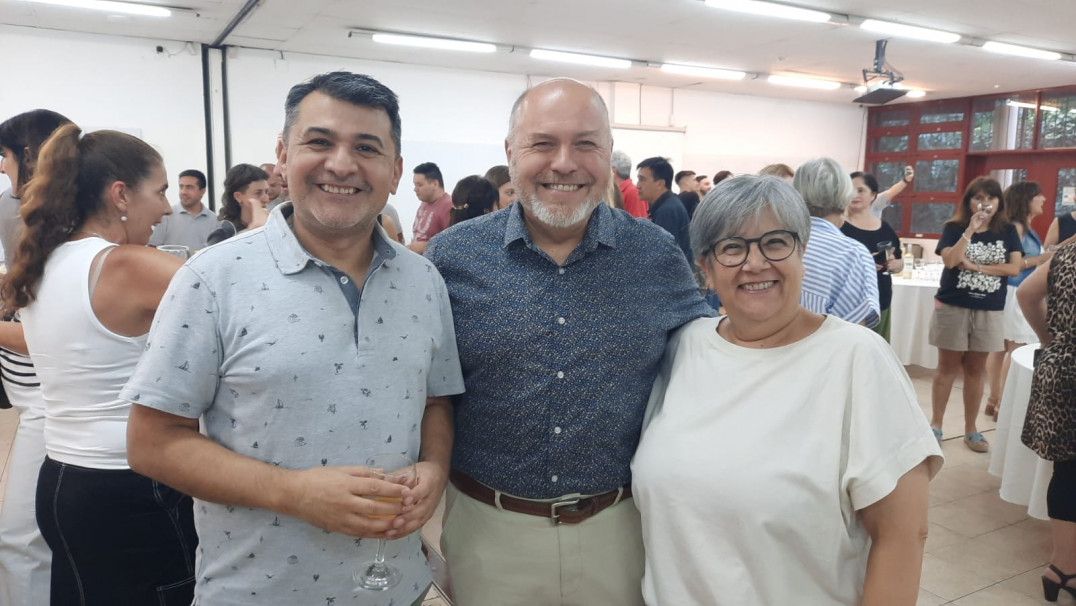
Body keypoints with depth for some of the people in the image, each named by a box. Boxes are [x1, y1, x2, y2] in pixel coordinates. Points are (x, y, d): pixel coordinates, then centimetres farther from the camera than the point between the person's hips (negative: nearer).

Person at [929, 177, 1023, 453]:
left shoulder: (1008, 231, 4)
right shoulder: (954, 228, -2)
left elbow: (1014, 267, -6)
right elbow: (950, 260, -18)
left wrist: (977, 267, -12)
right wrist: (971, 230, -20)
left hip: (989, 311, 2)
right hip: (952, 307, -2)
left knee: (975, 370, 9)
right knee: (948, 367, 5)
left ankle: (971, 430, 19)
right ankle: (935, 425, 13)